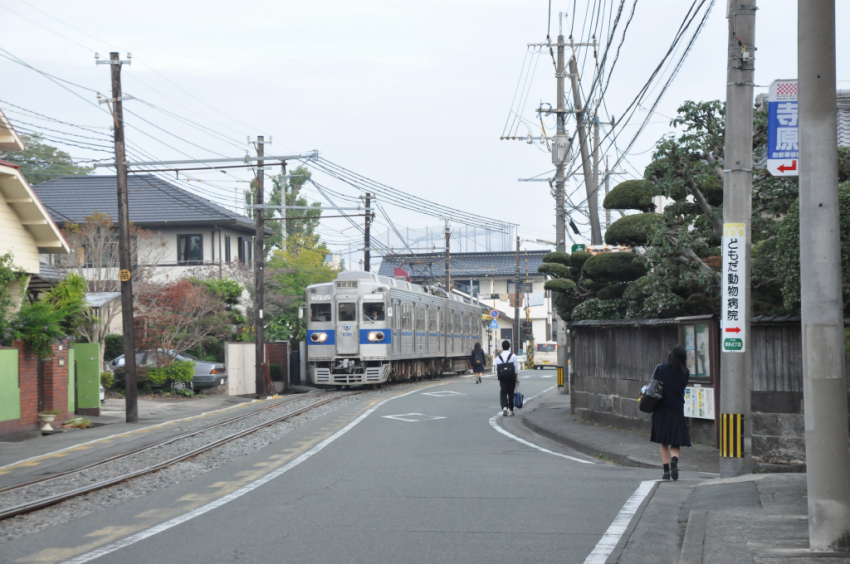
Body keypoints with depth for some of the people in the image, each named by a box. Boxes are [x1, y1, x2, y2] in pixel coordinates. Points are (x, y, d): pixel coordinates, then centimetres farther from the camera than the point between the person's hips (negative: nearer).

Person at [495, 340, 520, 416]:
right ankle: (510, 410, 18)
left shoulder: (498, 357, 0)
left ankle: (504, 407, -24)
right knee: (511, 393, 11)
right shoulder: (513, 356, -4)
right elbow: (516, 369, -4)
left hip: (502, 378, 0)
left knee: (503, 393, -1)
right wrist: (517, 378, 2)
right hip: (511, 377, 0)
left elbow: (497, 369, 3)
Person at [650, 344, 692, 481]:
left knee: (663, 443, 12)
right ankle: (674, 460, -22)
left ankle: (666, 470, 5)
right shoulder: (685, 373, -4)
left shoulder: (660, 369, -8)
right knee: (675, 443, 7)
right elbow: (682, 388, 8)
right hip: (677, 411, 0)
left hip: (661, 411, 0)